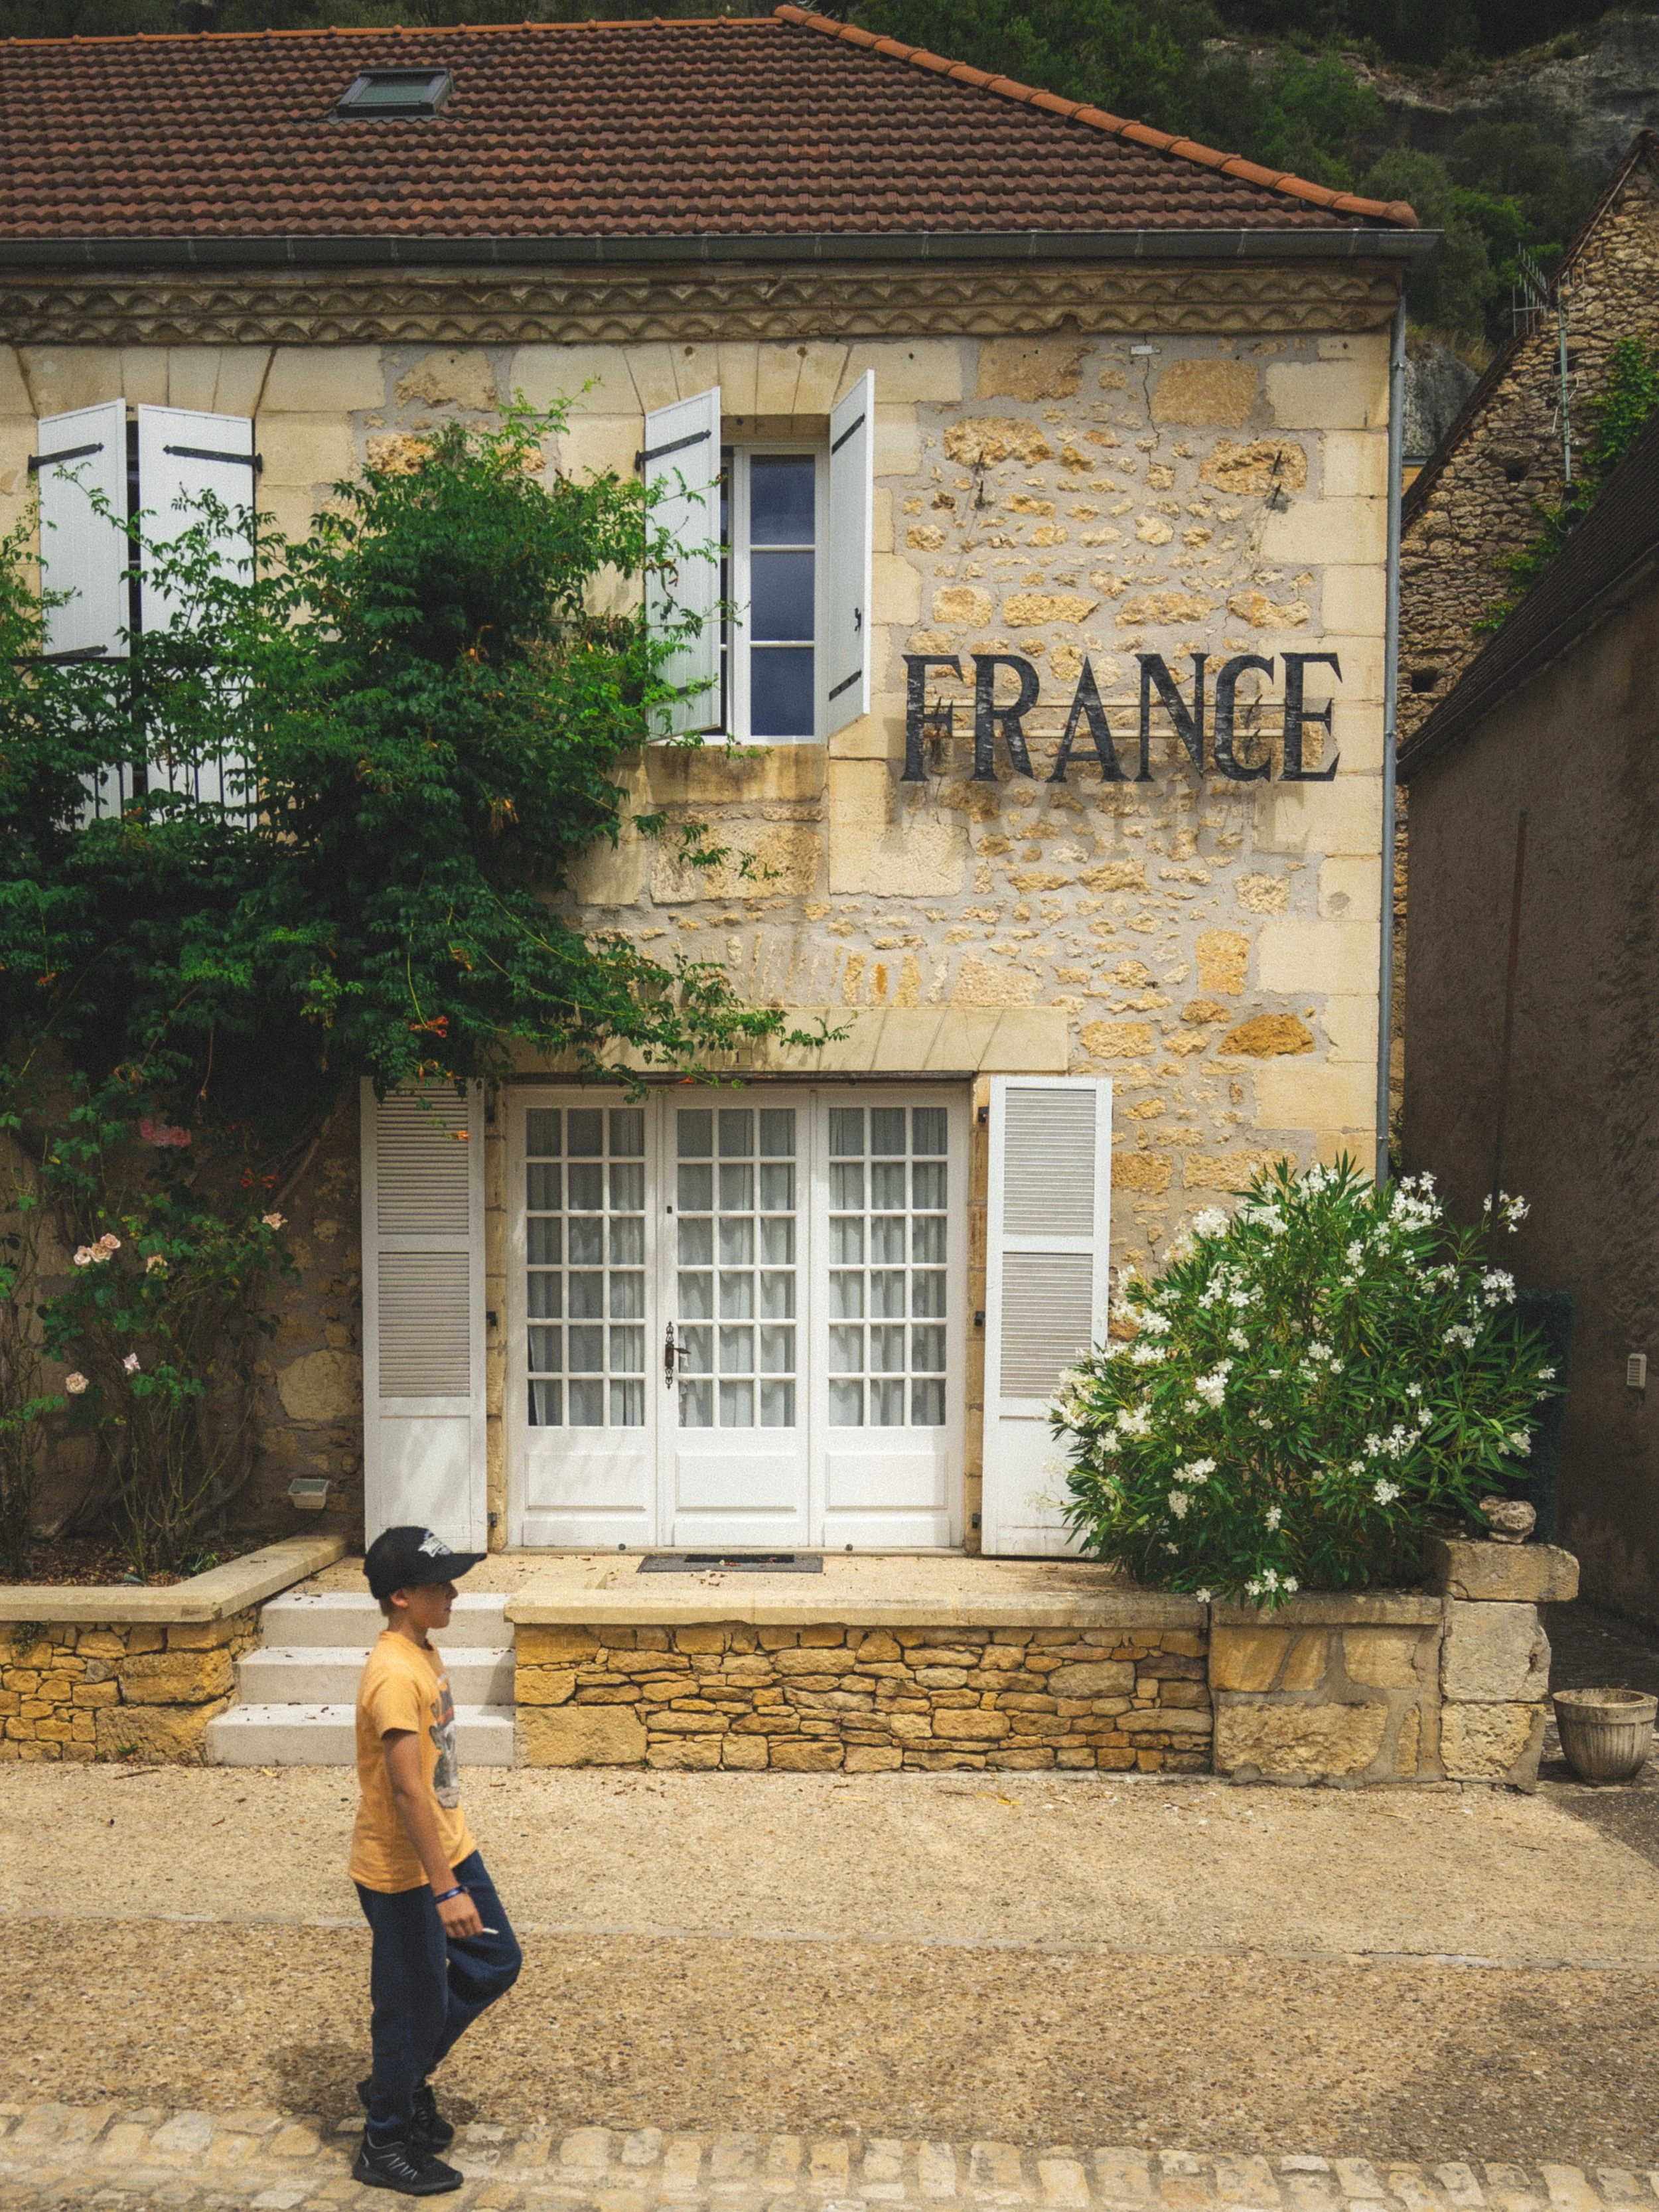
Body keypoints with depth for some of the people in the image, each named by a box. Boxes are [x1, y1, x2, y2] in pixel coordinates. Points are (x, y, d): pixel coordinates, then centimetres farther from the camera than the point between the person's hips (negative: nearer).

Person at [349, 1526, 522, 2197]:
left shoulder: (424, 1652, 3)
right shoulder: (394, 1676, -28)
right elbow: (407, 1791, -29)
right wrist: (446, 1890, -27)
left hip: (450, 1850, 9)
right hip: (403, 1873, -9)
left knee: (495, 1963, 17)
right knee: (413, 2003, 7)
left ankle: (403, 2079, 34)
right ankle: (386, 2145, 28)